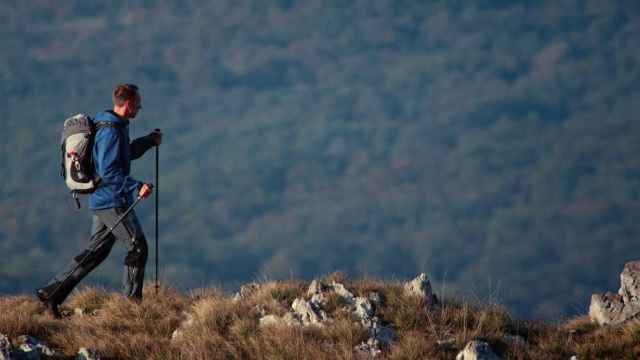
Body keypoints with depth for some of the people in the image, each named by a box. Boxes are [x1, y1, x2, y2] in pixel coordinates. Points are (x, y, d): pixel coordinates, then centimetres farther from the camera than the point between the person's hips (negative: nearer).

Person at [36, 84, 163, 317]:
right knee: (137, 248, -3)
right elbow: (108, 172, -24)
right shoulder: (111, 132, -19)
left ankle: (52, 292, 12)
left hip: (103, 201, 10)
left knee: (96, 252, 12)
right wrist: (136, 187, -27)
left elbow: (124, 154, 30)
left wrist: (149, 141, 20)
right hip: (112, 201, -10)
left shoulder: (116, 127, 13)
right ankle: (131, 302, 3)